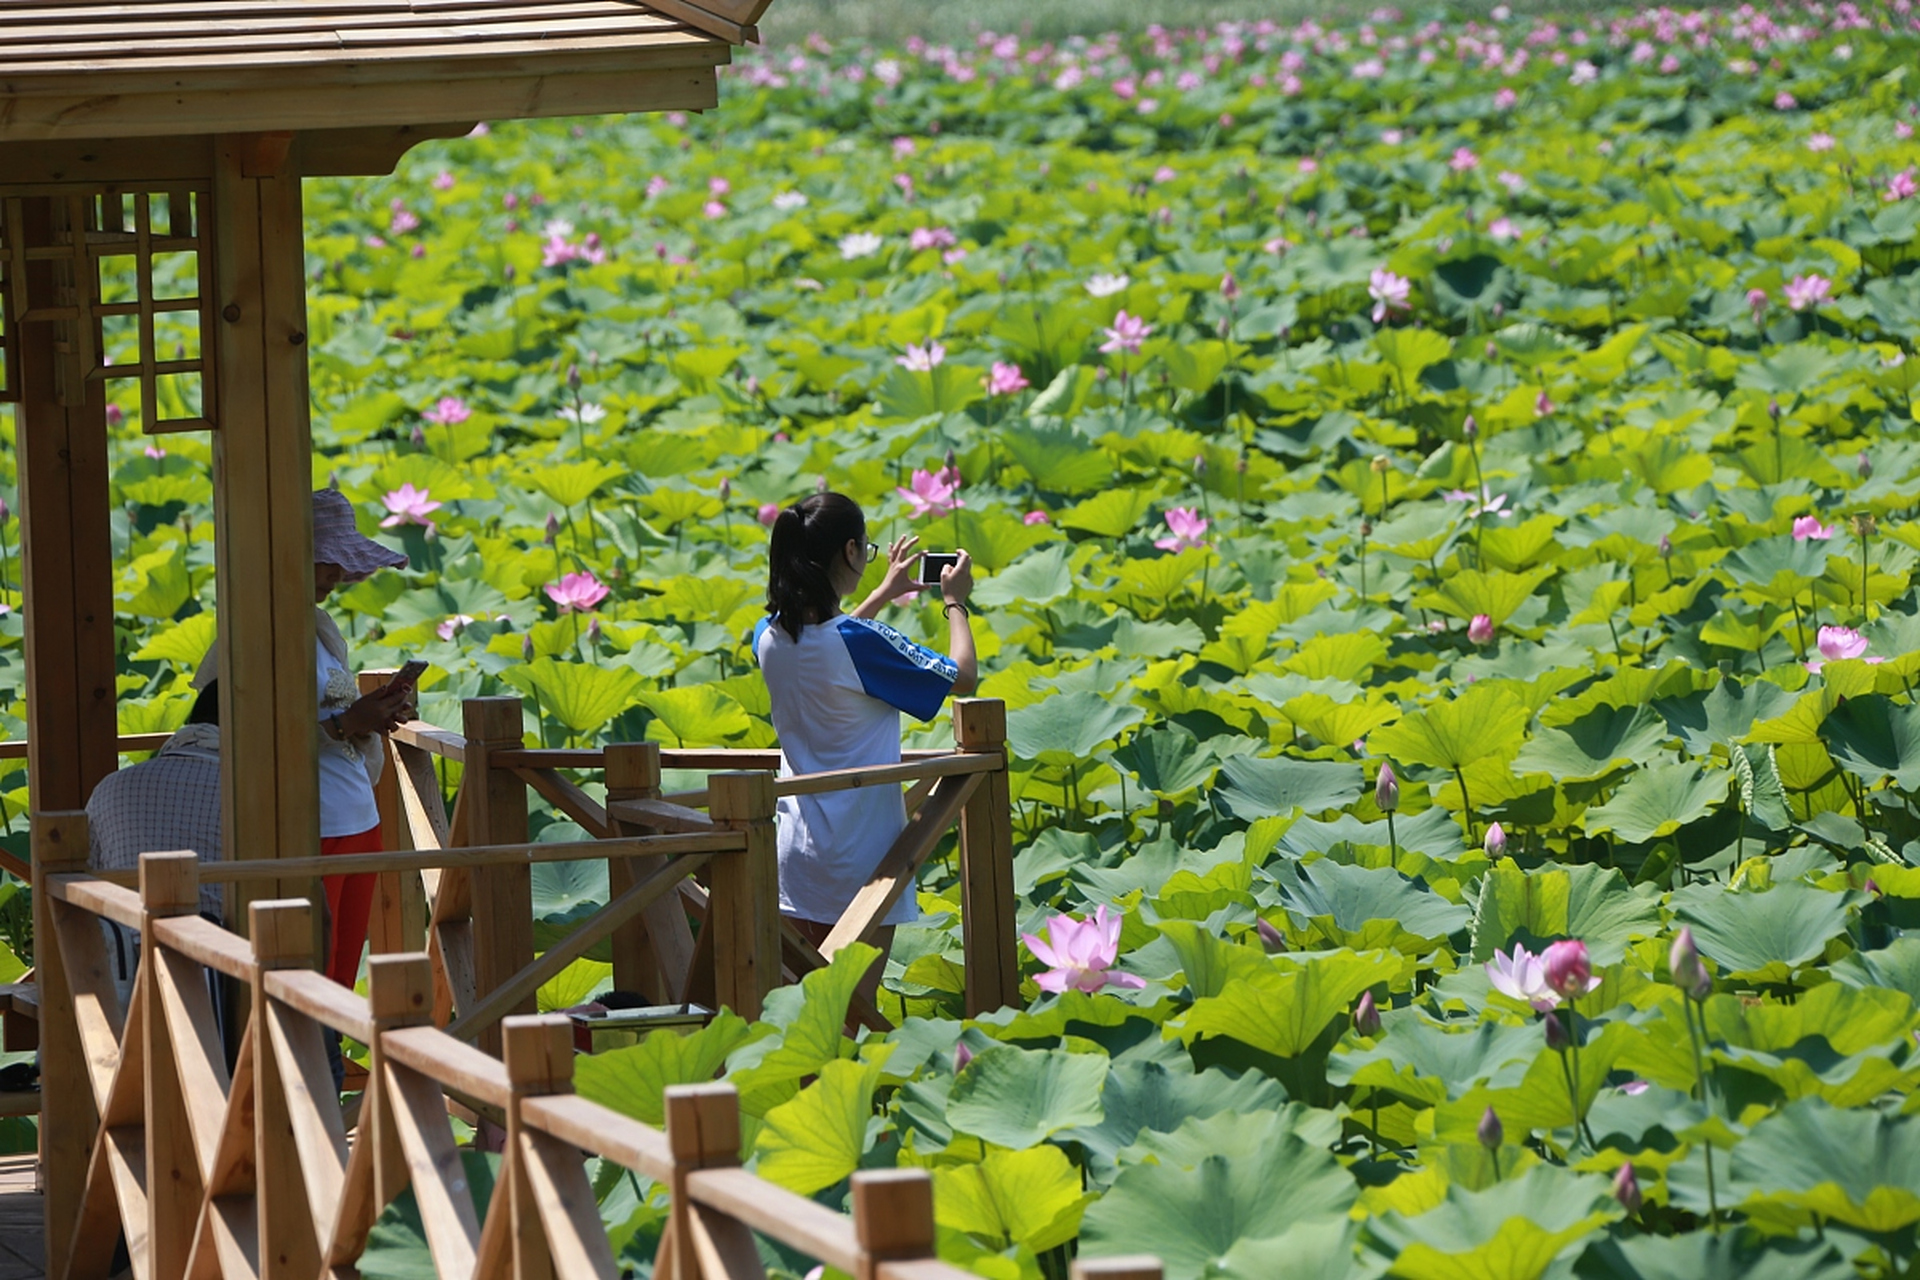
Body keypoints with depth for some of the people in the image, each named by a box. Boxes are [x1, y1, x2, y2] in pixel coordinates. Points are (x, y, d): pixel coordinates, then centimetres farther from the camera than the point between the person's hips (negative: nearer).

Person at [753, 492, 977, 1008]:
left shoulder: (770, 636, 0)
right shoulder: (862, 642, -20)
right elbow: (963, 676, -9)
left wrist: (884, 594, 31)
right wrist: (955, 603, 7)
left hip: (797, 846, 7)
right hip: (860, 850, -6)